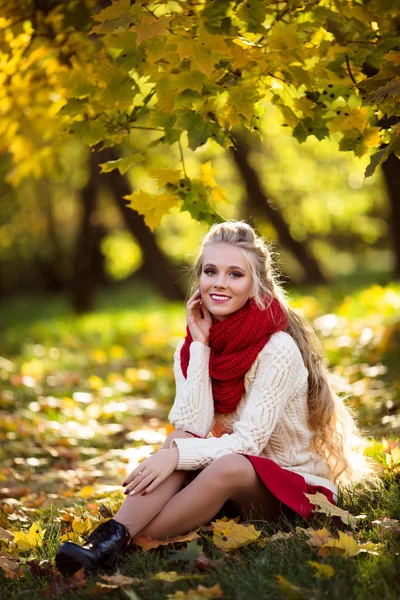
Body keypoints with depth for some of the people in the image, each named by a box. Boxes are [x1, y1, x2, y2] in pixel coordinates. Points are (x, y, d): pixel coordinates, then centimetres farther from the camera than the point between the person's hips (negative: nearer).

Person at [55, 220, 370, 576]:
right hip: (230, 490, 5)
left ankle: (124, 544, -35)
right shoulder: (192, 347, 0)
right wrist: (200, 346, -17)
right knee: (182, 442, -25)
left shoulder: (278, 349, -18)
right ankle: (111, 538, -40)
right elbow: (193, 427, -15)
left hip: (298, 488, -5)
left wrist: (177, 454, -35)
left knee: (229, 466, -36)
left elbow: (248, 442, -22)